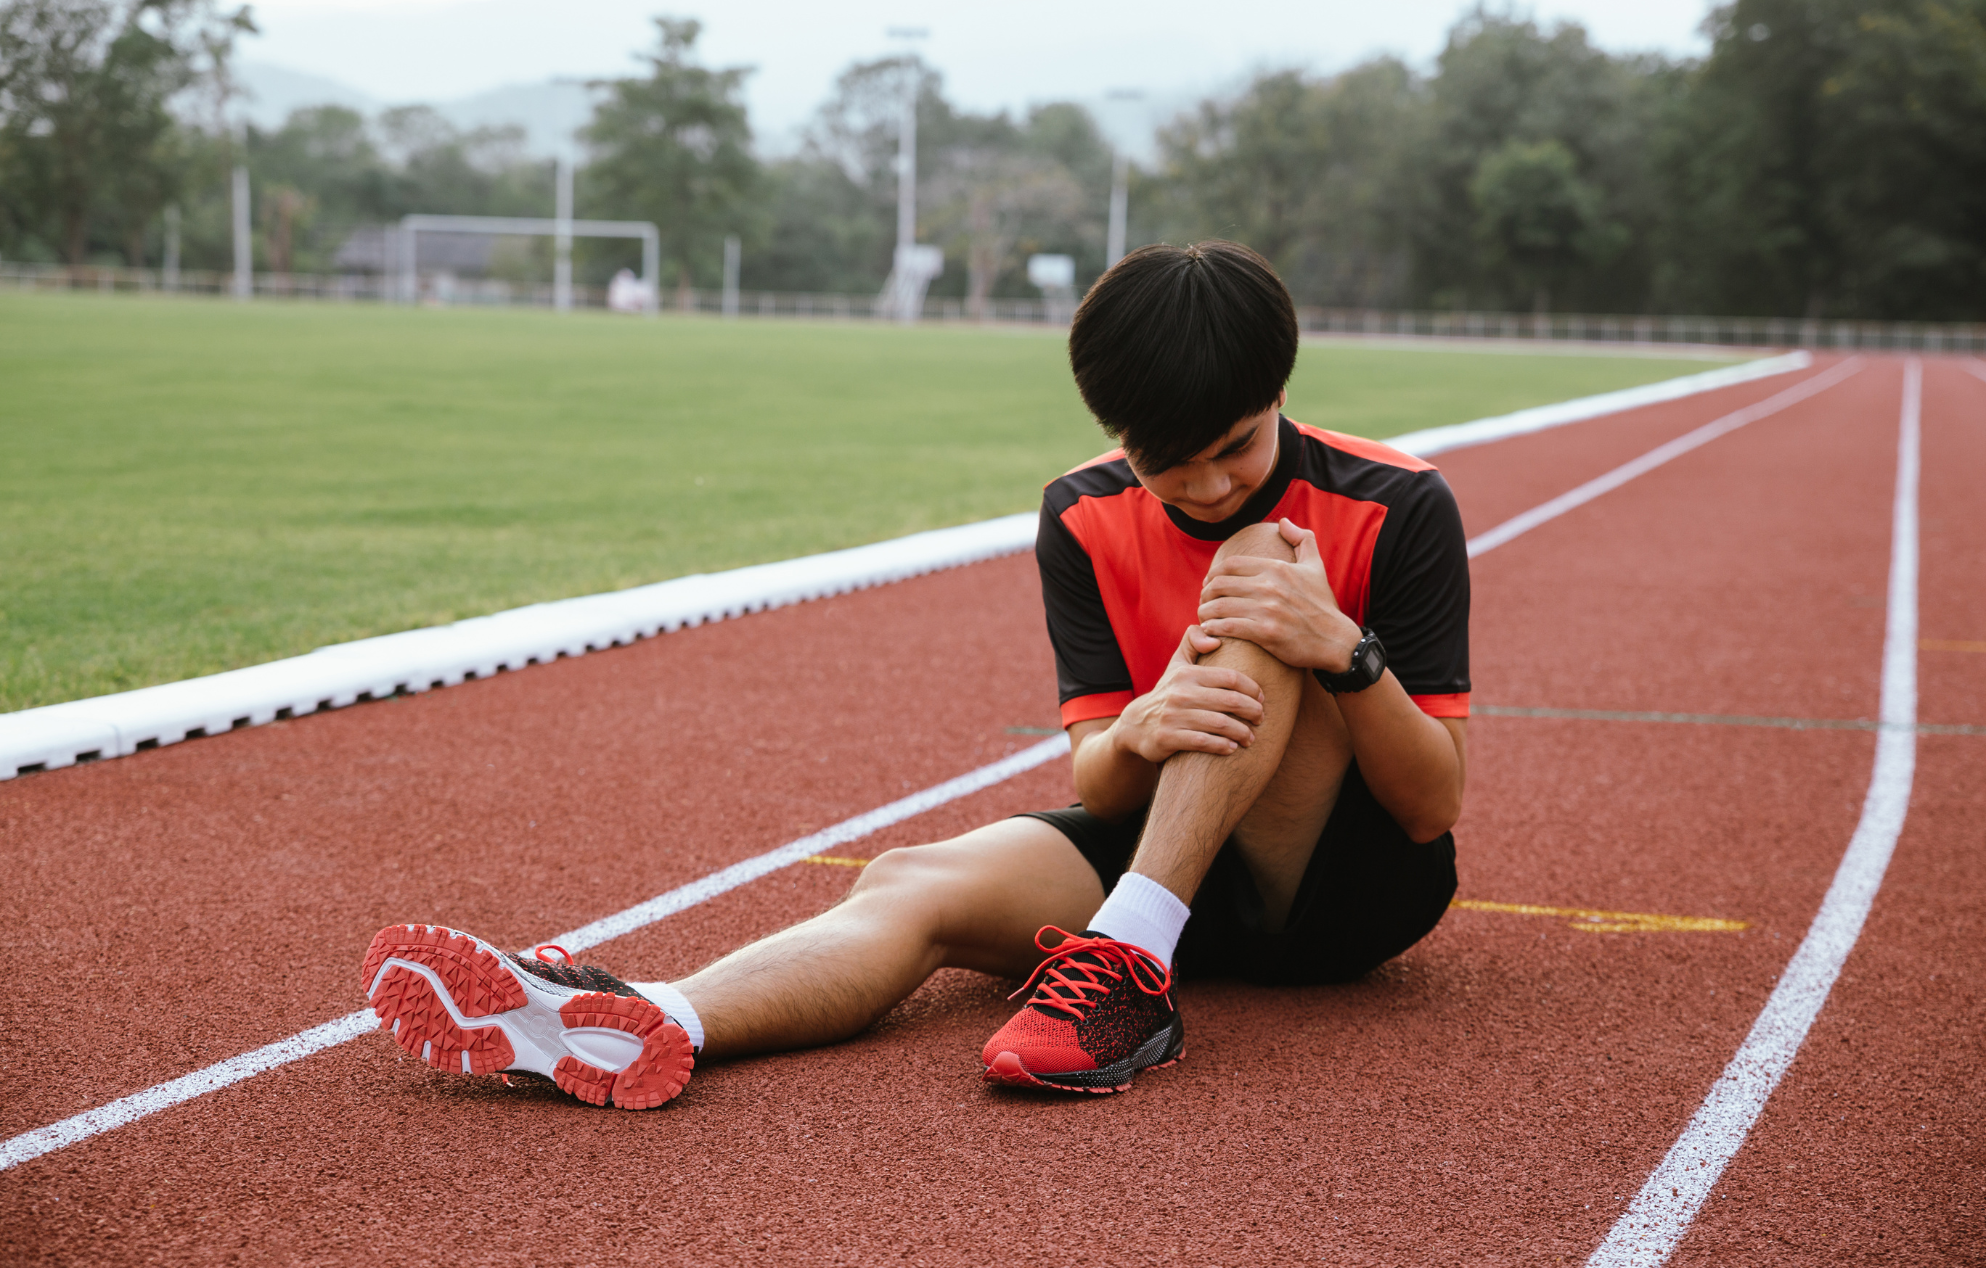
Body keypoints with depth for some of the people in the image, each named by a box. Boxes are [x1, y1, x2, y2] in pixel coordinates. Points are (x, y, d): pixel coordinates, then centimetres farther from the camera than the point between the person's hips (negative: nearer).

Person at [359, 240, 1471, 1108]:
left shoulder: (1398, 510, -13)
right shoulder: (1085, 521, -3)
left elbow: (1436, 804, -14)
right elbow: (1097, 789, -7)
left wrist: (1344, 651, -33)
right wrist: (1141, 732, -32)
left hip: (1362, 880, -3)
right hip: (1155, 850, 3)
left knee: (1260, 567, -28)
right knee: (915, 884, -27)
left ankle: (1127, 965, -41)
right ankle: (647, 1025, -54)